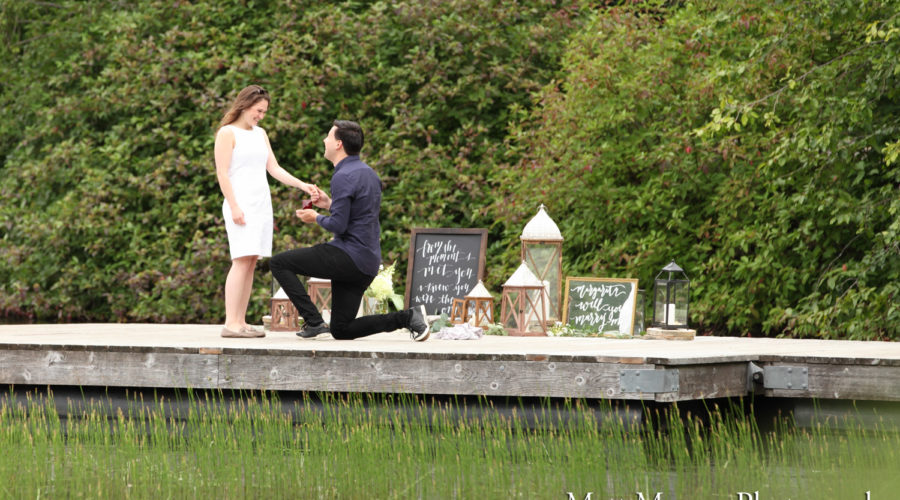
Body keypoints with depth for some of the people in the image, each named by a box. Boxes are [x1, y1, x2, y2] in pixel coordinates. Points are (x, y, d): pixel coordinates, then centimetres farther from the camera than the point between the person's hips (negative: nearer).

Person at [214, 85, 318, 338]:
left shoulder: (260, 134, 19)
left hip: (261, 203, 7)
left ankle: (240, 322, 1)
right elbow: (222, 172, -9)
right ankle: (231, 323, -19)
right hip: (240, 204, -7)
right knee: (242, 260, -15)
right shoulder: (228, 133, -3)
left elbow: (274, 169, 17)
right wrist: (234, 207, -16)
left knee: (251, 262, 2)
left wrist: (302, 185, 4)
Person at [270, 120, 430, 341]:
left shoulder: (343, 177, -15)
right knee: (341, 331, 13)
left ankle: (313, 321, -7)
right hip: (368, 264, 9)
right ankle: (408, 317, 2)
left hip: (348, 255, -9)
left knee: (279, 263, -1)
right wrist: (330, 204, 20)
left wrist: (316, 218, 0)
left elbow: (339, 225, -20)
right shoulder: (368, 172, 16)